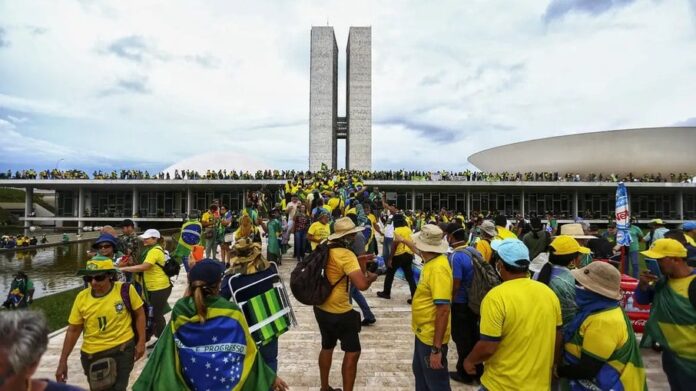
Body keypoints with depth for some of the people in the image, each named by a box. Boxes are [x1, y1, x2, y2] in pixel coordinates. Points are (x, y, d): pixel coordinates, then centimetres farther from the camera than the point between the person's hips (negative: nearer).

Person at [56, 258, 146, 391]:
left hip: (122, 349, -3)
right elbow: (73, 330, 3)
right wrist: (63, 361, 5)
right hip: (92, 355, 4)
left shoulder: (126, 290, -14)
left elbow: (139, 314, -3)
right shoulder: (82, 297, -7)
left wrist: (141, 342, -5)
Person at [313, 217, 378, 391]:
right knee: (353, 352, 6)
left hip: (321, 308, 9)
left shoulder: (325, 249, 0)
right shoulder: (346, 255, -24)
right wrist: (371, 277, -12)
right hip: (339, 312, -9)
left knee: (327, 347, 24)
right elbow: (362, 285, -33)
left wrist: (358, 264, 6)